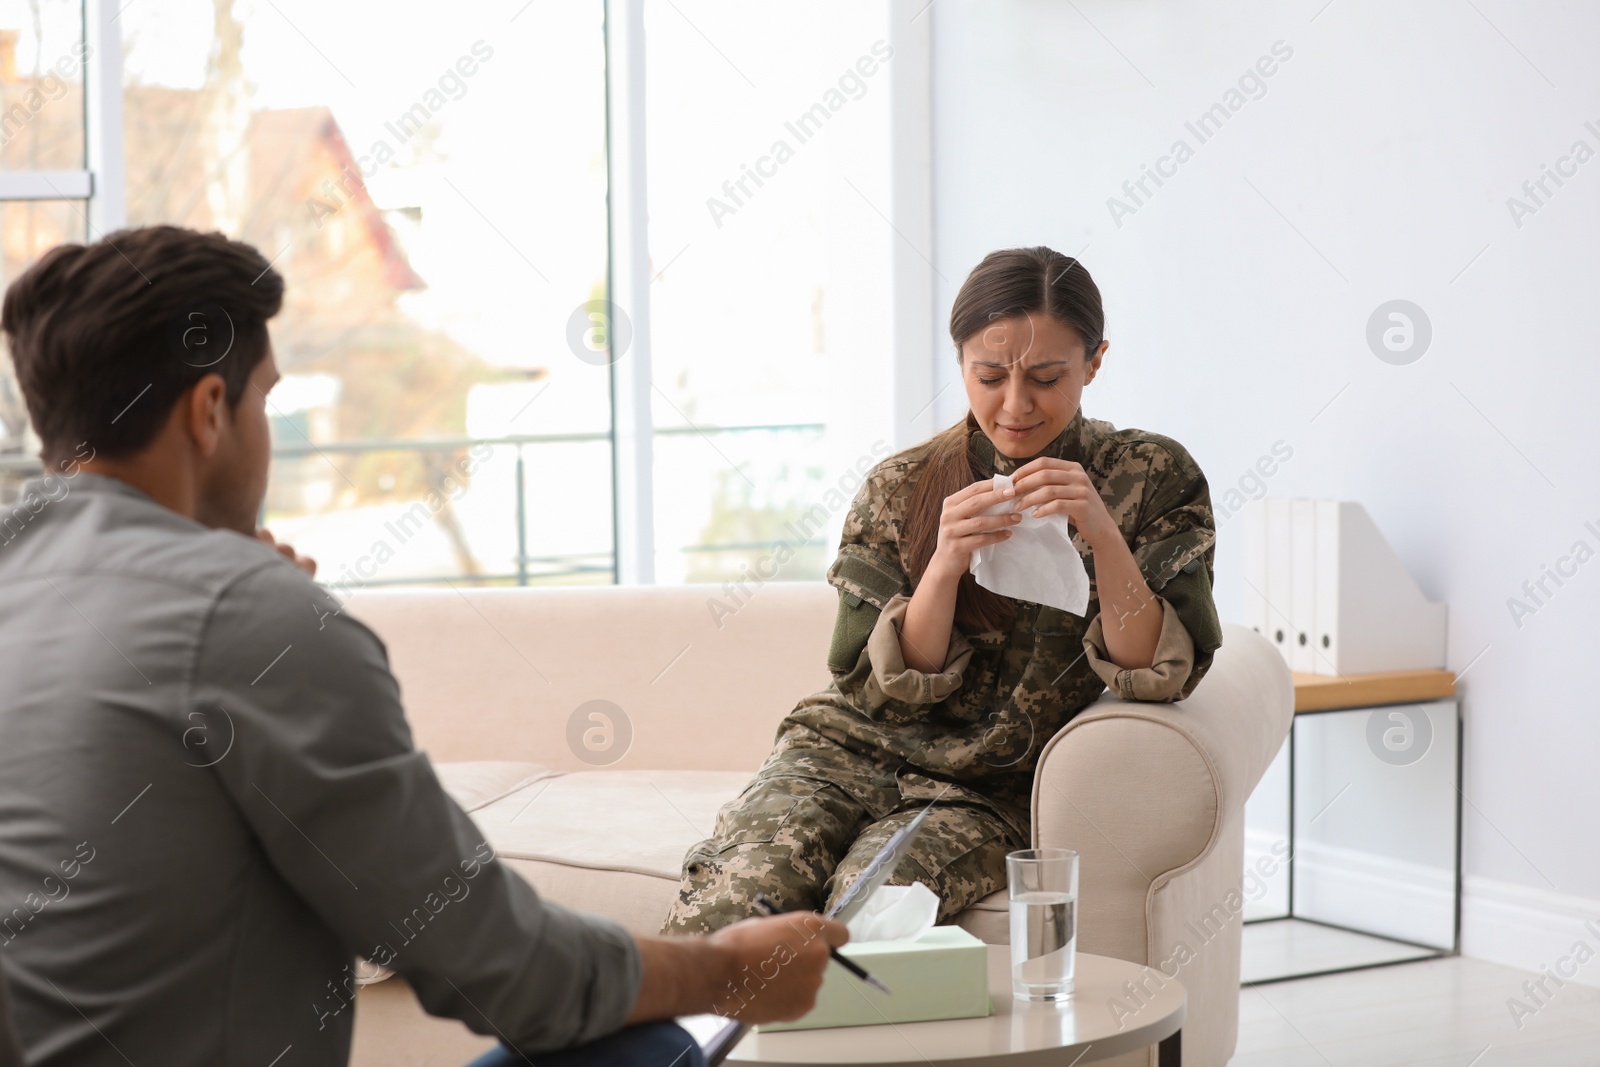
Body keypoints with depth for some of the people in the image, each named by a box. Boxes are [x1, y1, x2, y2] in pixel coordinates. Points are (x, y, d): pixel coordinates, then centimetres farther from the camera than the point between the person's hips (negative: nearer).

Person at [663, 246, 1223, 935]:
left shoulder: (1154, 481, 0)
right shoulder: (900, 489, 2)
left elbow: (1162, 676, -8)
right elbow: (881, 689, -2)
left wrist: (1102, 536, -24)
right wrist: (946, 564, -19)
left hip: (991, 793, -1)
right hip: (857, 749, 1)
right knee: (739, 888, -30)